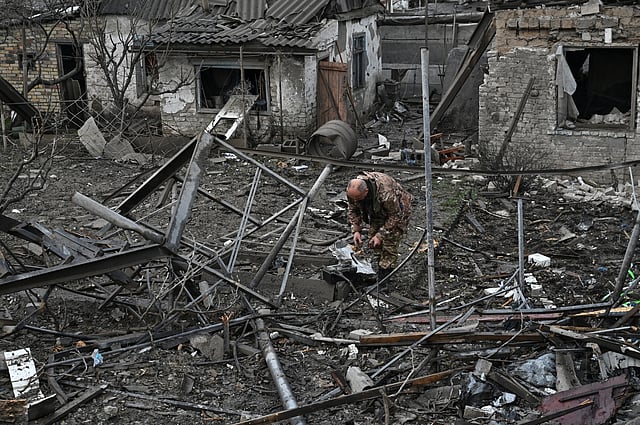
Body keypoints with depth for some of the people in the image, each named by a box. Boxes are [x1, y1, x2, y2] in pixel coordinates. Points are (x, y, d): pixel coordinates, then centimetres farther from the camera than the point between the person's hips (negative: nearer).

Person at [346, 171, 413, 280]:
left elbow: (395, 216, -30)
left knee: (389, 245, -12)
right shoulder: (352, 190, -25)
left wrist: (380, 235, -29)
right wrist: (356, 230, -17)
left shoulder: (386, 193, -44)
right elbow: (353, 211, -6)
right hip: (377, 212, 6)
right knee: (374, 241, 4)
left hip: (397, 209, -6)